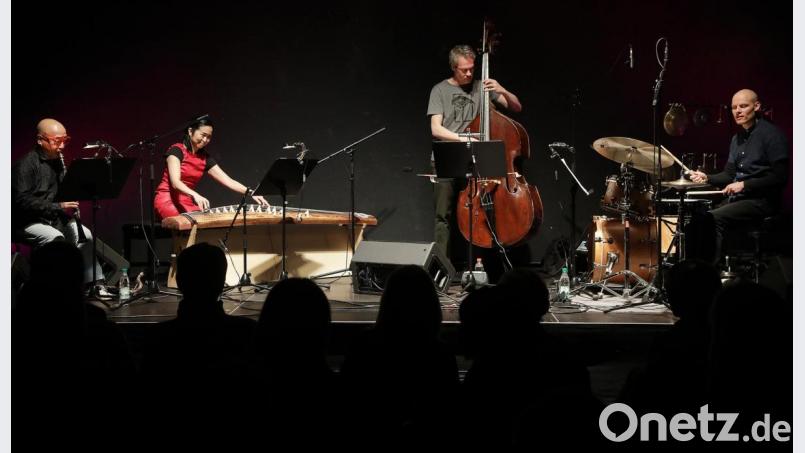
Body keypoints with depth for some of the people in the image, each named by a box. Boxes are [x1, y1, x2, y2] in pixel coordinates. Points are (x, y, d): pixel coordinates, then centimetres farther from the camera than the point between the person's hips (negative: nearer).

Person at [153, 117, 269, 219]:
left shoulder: (205, 158, 8)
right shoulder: (176, 150, -10)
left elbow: (228, 181, 2)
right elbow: (175, 182, -24)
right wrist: (195, 195, -43)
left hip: (187, 203, 6)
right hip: (167, 200, -6)